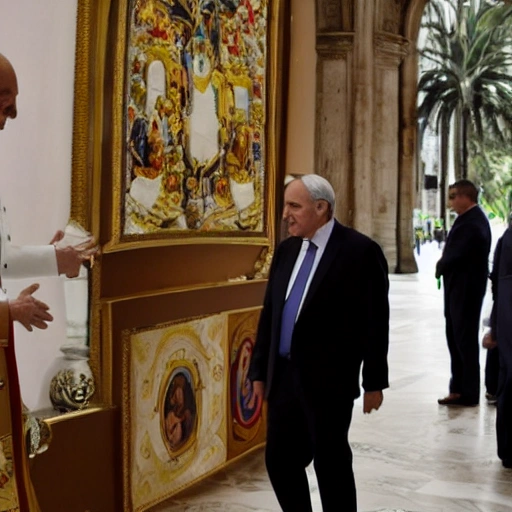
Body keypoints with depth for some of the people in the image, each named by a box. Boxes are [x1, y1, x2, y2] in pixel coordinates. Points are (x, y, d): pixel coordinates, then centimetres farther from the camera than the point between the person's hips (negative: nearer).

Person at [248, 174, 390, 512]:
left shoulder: (360, 250, -10)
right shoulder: (287, 249, 9)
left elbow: (375, 322, -9)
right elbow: (270, 314, 13)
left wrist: (374, 381, -8)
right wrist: (259, 371, 12)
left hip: (327, 379, -6)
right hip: (284, 376, 6)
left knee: (331, 464, 5)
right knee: (279, 461, 11)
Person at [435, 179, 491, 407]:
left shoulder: (472, 222, -20)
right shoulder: (469, 218, 12)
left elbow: (454, 256, -25)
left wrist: (439, 267, -7)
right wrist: (443, 265, -3)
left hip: (466, 290, -10)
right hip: (459, 289, 10)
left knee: (465, 340, -2)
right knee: (456, 339, 15)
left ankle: (468, 393, 7)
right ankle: (459, 388, 23)